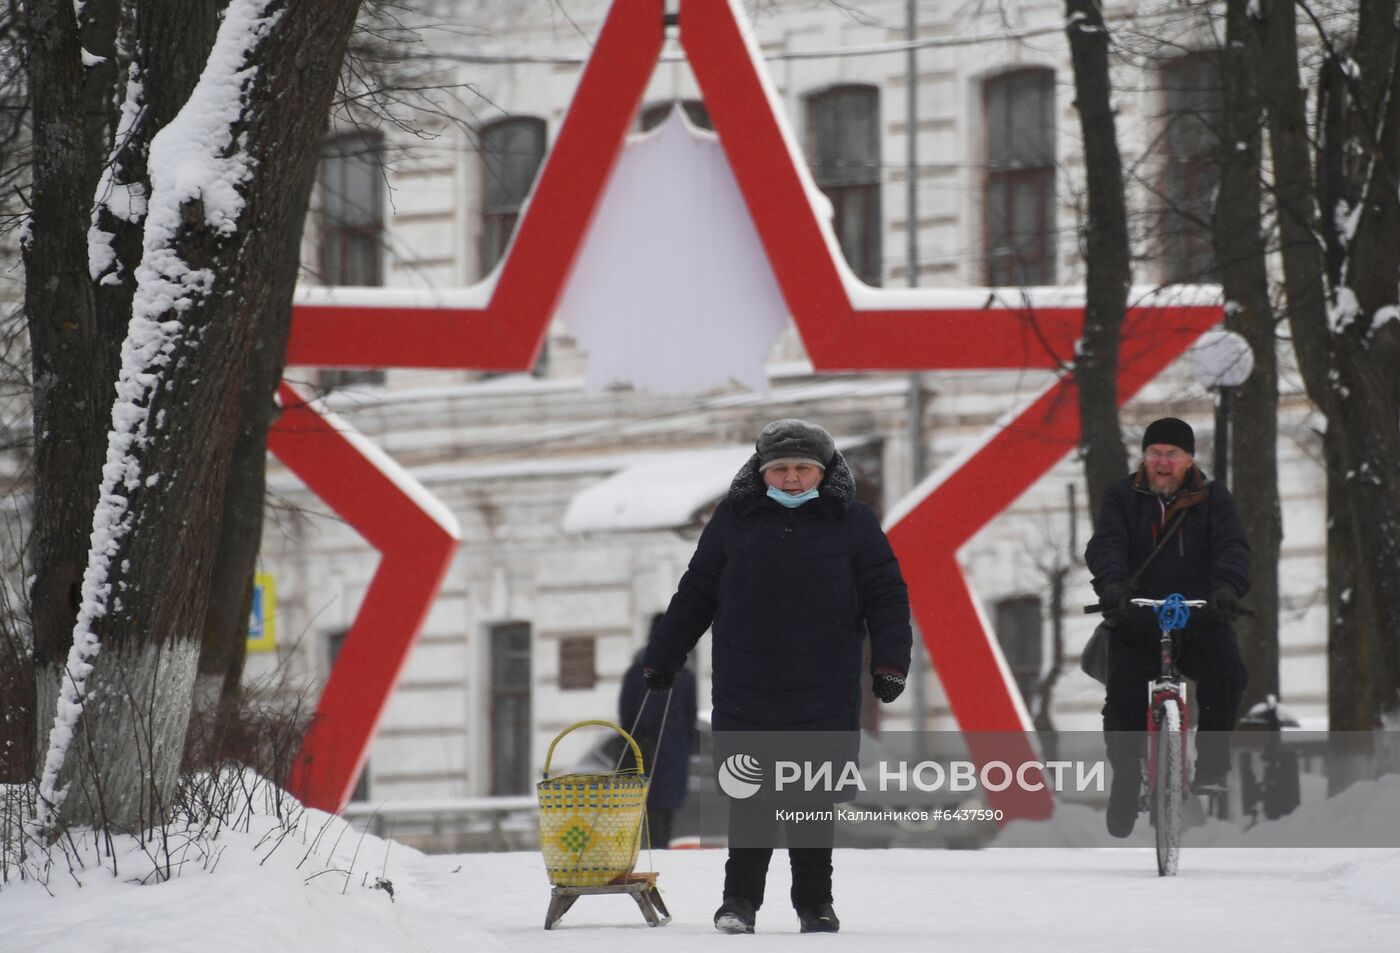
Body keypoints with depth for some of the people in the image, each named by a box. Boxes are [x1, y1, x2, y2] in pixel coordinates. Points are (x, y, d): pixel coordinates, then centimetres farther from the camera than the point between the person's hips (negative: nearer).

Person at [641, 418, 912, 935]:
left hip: (824, 693, -1)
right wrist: (661, 657, 16)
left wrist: (890, 661, -4)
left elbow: (887, 596, 6)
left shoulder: (852, 522, 4)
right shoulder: (734, 519, 7)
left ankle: (815, 901, 12)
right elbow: (695, 594, 14)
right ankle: (740, 897, 9)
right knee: (748, 796, 0)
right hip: (745, 692, 1)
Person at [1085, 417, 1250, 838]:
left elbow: (1233, 545, -11)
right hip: (1136, 624, 1)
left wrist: (1228, 583, -33)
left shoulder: (1213, 499, 5)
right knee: (1123, 704, -12)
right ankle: (1125, 781, 13)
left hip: (1200, 621, -1)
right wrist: (1111, 582, -34)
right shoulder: (1123, 498, 5)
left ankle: (1210, 764, -15)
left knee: (1226, 673, -29)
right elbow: (1106, 545, -11)